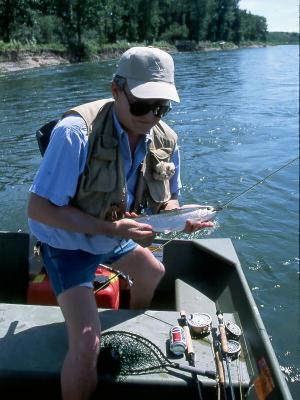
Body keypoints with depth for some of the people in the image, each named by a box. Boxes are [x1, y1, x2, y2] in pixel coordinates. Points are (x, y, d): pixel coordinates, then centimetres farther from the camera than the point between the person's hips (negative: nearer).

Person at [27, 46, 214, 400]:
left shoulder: (165, 141, -12)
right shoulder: (76, 132, -32)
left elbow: (166, 198, 0)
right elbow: (38, 208, -31)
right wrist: (109, 228, -36)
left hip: (114, 236, 7)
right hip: (68, 242, -6)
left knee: (154, 275, 25)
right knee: (86, 344, -19)